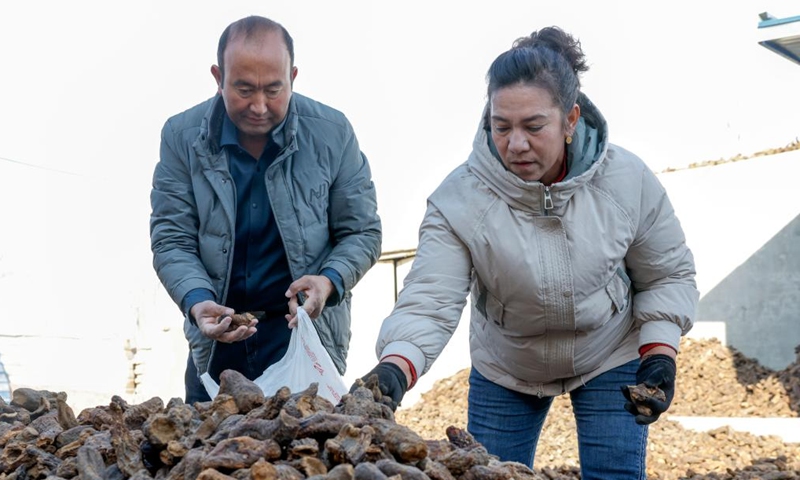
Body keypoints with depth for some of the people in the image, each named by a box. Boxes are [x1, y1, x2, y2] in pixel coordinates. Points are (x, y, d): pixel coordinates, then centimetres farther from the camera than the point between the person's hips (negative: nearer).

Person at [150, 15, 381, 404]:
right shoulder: (182, 136, -5)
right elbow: (170, 239, -4)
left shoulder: (332, 133, -7)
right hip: (216, 339, 2)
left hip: (307, 332, -1)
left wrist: (330, 281, -21)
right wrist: (196, 300, -23)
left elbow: (362, 232, -1)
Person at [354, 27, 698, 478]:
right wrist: (393, 370, -49)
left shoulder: (628, 179, -19)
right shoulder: (459, 199, -25)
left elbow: (668, 274, -6)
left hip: (611, 359, 0)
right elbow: (430, 300, -31)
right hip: (504, 371, 0)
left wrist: (659, 355, -17)